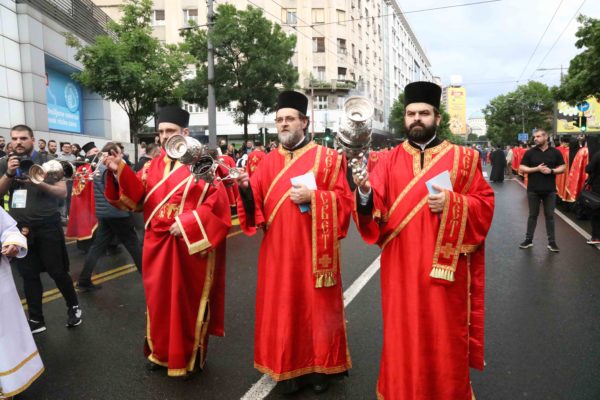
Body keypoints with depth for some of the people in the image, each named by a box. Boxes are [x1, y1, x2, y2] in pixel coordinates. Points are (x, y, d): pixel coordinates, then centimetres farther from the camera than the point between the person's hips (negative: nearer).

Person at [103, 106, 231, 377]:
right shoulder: (154, 165, 9)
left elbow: (218, 203, -14)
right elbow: (136, 196, 2)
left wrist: (187, 223, -21)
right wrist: (119, 171, -11)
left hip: (191, 245, -5)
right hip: (158, 245, 5)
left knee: (187, 301, 8)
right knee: (159, 300, 15)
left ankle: (189, 356, 25)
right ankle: (161, 352, 33)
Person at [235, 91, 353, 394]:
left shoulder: (327, 158, 1)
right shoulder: (268, 162, 10)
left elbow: (344, 199, -5)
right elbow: (256, 205, 2)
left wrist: (313, 196, -19)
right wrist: (246, 188, -18)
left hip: (314, 250, -3)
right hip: (278, 251, 3)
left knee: (317, 307, 8)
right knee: (282, 309, 9)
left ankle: (319, 366, 27)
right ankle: (289, 368, 26)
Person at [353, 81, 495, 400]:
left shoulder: (463, 158, 4)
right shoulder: (390, 161, 4)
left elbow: (485, 205, 1)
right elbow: (374, 208, -6)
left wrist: (452, 203, -17)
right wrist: (365, 192, -28)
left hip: (446, 268, 0)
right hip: (401, 269, 1)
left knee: (444, 339, 10)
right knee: (403, 338, 10)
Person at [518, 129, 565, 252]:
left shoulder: (555, 152, 1)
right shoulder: (529, 152, -2)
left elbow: (563, 168, 3)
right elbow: (521, 169, -4)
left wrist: (551, 171, -15)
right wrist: (537, 169, -16)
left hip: (550, 190, 0)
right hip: (533, 190, 0)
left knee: (550, 215, 7)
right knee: (533, 215, 9)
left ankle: (551, 242, 15)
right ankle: (528, 239, 18)